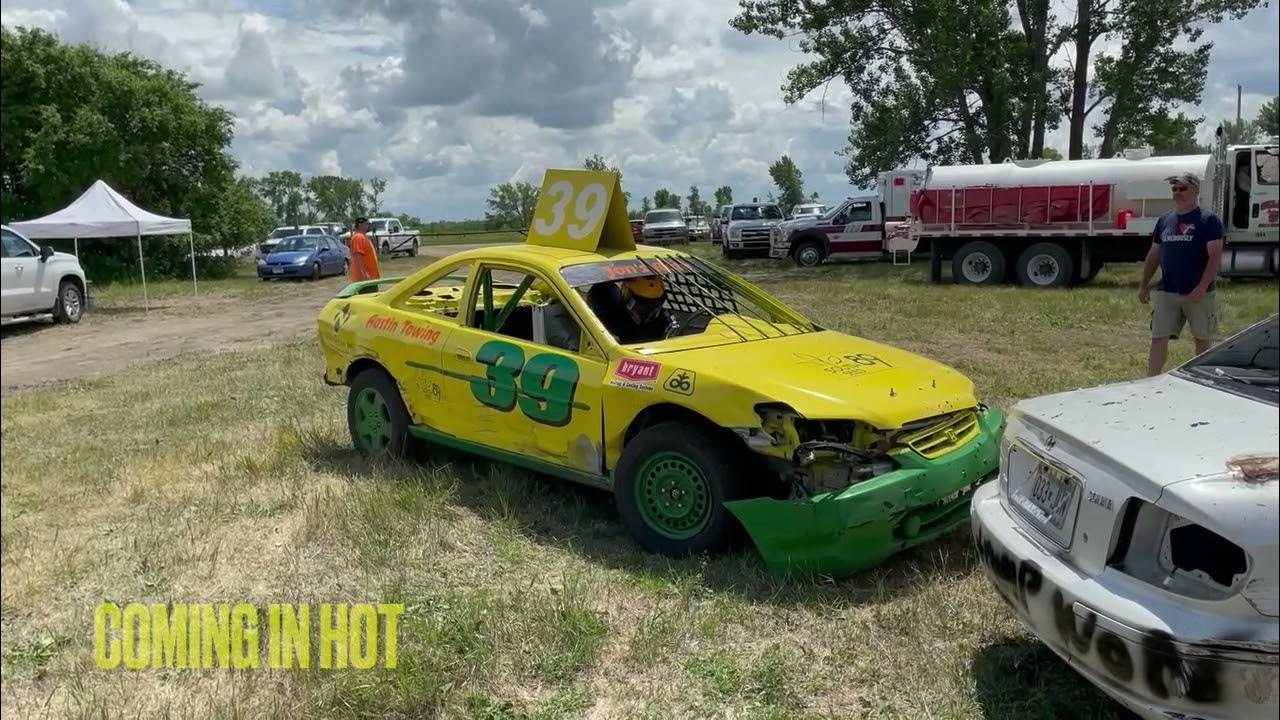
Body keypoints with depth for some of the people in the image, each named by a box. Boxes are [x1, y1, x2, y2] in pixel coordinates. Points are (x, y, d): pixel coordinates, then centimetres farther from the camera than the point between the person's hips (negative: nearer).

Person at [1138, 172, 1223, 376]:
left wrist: (1202, 287, -19)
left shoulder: (1208, 220, -4)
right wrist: (1144, 284, 12)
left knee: (1203, 339, 10)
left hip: (1198, 293, -3)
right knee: (1158, 339, -3)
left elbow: (1215, 256, -10)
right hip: (1166, 292, 4)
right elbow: (1153, 255, 17)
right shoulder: (1165, 220, 11)